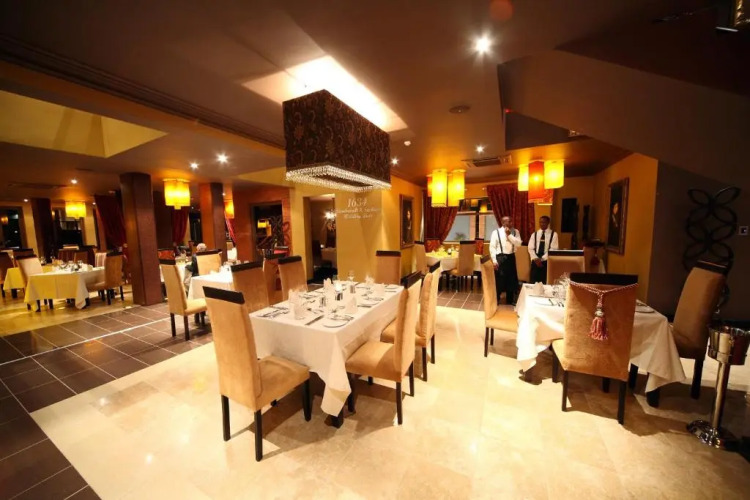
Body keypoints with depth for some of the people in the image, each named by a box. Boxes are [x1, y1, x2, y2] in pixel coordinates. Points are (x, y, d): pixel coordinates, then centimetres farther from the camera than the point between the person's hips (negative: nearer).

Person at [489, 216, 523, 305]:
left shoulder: (515, 232, 6)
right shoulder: (496, 232, -4)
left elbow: (519, 244, -7)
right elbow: (492, 247, -7)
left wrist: (509, 235, -14)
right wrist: (494, 260, -12)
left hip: (511, 257, 4)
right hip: (500, 258, -4)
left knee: (511, 279, 13)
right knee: (498, 280, 1)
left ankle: (510, 300, 30)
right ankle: (496, 300, 17)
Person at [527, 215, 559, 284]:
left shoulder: (553, 234, 2)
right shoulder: (534, 234, 10)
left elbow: (553, 249, -7)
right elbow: (530, 248, 3)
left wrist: (542, 259, -15)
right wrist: (536, 258, -12)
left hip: (547, 261, -2)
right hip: (535, 261, 2)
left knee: (546, 283, 2)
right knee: (533, 283, 2)